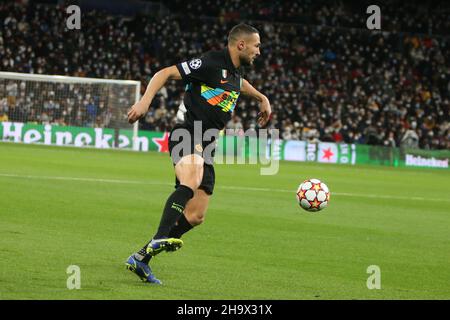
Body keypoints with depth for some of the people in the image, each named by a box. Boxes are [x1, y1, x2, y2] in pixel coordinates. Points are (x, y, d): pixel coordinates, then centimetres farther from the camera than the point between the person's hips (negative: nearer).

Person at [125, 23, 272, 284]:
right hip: (187, 136, -9)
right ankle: (161, 239, -54)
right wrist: (145, 101, -21)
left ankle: (141, 259, 9)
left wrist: (262, 98, 47)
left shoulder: (236, 72, 19)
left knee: (196, 216, 2)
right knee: (191, 182, -40)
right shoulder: (211, 63, -8)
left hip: (205, 148, 9)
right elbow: (165, 73, -10)